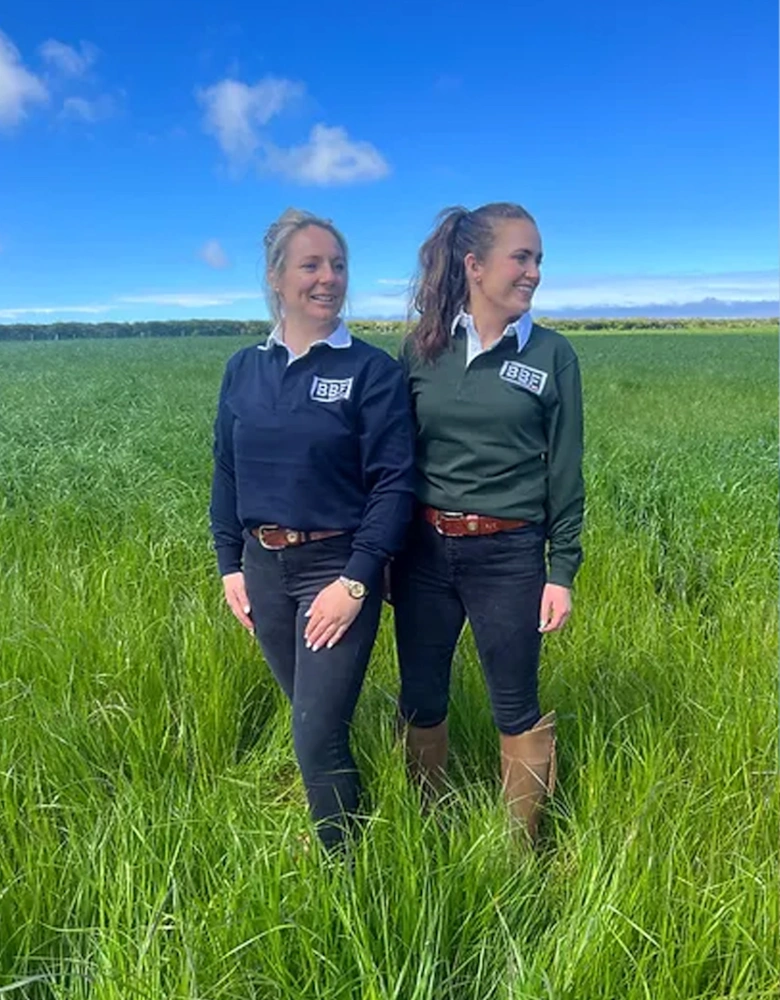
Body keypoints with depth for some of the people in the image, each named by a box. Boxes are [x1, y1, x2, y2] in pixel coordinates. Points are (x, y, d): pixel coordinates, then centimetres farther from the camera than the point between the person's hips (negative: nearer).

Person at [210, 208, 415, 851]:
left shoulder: (372, 370, -8)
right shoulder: (244, 370, 6)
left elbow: (393, 484, -12)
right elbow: (226, 475, 11)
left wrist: (356, 581, -17)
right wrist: (230, 566, 7)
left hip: (338, 568, -5)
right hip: (263, 566, 5)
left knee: (319, 735, -4)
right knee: (313, 718, 19)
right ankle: (339, 827, 42)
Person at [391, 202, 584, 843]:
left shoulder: (552, 354, -1)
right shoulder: (422, 348, 3)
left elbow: (565, 473, 0)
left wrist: (562, 572, -2)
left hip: (509, 555, -2)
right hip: (424, 550, 2)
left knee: (516, 709, 9)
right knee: (420, 701, 14)